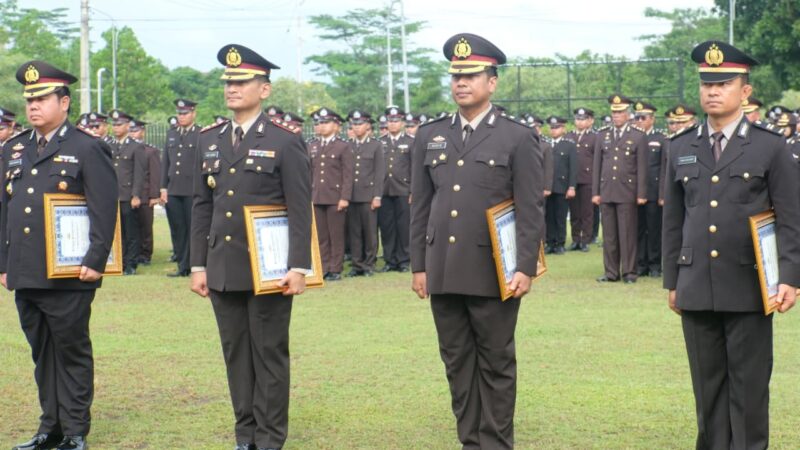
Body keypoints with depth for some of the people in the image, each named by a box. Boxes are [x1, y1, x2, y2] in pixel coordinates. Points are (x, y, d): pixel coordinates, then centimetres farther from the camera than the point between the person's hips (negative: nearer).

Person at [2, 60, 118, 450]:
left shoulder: (87, 149, -4)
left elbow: (105, 211, -9)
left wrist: (95, 261, -15)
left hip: (68, 276, -6)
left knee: (72, 352, 2)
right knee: (42, 354, 12)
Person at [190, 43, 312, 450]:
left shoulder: (286, 141, -6)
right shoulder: (210, 140, 10)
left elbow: (301, 211, -8)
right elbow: (201, 207, 13)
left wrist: (298, 267, -14)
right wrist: (198, 264, 9)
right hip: (223, 269, 5)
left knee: (269, 353, 2)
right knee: (235, 353, 10)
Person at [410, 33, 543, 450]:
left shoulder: (518, 138, -2)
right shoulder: (430, 136, 10)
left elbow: (530, 210, -5)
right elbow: (420, 206, 12)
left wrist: (525, 269, -11)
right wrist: (419, 265, 8)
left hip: (493, 273, -4)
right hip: (444, 272, 4)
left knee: (496, 363, 4)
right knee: (457, 362, 9)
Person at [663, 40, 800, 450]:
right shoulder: (681, 149, 9)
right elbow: (673, 222, 13)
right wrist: (672, 281, 11)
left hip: (748, 288, -3)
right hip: (696, 289, 3)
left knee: (749, 385, 2)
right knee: (707, 385, 8)